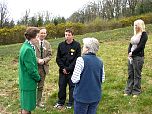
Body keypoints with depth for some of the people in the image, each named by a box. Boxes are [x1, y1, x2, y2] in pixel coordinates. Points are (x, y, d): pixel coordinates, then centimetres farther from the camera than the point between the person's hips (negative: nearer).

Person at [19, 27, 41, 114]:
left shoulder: (27, 46, 7)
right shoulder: (28, 49, -24)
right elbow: (31, 69, -23)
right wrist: (38, 78, -9)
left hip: (27, 81, 10)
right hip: (28, 82, -10)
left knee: (27, 104, 22)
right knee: (26, 106, 4)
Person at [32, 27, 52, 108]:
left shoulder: (48, 44, 9)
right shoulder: (33, 42, -8)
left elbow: (49, 55, 5)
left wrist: (44, 60, -13)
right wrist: (38, 60, -21)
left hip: (44, 67, 5)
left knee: (41, 86, 14)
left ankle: (39, 101, 26)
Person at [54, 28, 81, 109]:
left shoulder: (77, 45, -5)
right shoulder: (61, 45, 4)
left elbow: (77, 59, -10)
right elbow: (58, 58, 4)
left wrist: (69, 69, -14)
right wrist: (63, 68, -8)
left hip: (73, 71, -3)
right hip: (62, 71, 3)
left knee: (72, 87, 7)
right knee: (61, 87, 10)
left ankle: (70, 103, 22)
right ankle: (60, 102, 27)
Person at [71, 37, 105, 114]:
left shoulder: (81, 60, -15)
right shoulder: (100, 62, 1)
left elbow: (75, 79, -17)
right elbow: (102, 79, 8)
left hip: (82, 96, -5)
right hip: (96, 96, 5)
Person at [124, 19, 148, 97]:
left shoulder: (144, 34, -5)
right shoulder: (135, 34, 17)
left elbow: (141, 46, -15)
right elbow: (130, 45, 13)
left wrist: (133, 53, -12)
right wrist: (129, 53, -3)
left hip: (138, 57, -7)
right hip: (131, 56, 7)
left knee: (137, 75, -1)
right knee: (130, 74, 10)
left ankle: (136, 91, 9)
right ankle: (128, 90, 17)